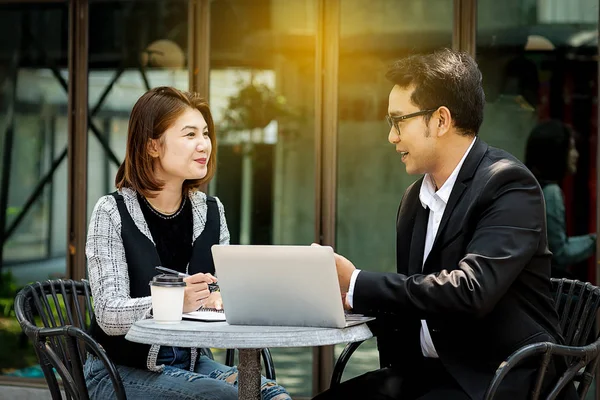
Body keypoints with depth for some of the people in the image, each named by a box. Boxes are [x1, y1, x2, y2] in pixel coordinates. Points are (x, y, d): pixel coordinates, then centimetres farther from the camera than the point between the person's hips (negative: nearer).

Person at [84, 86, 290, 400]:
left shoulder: (211, 211, 6)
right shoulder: (112, 213, -10)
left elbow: (226, 290, 13)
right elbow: (109, 315, -18)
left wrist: (222, 298, -12)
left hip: (190, 362, 5)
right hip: (121, 371, -5)